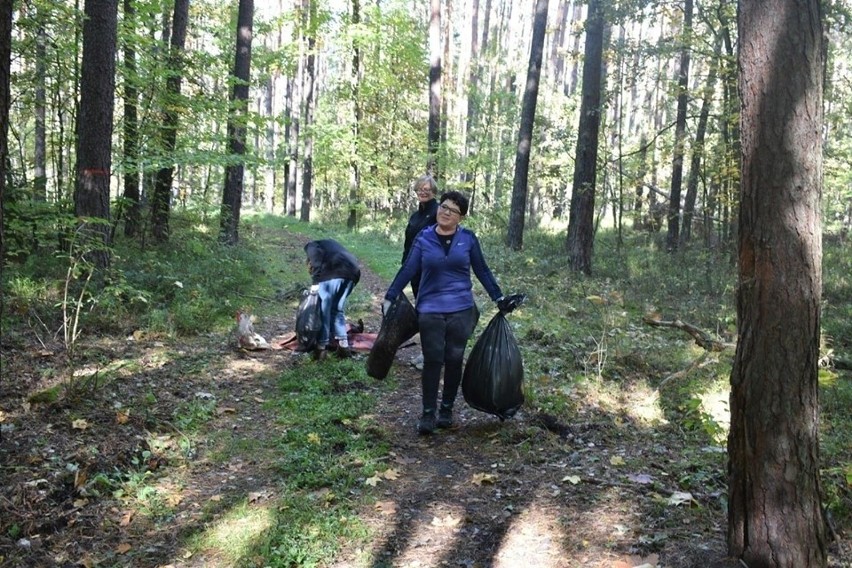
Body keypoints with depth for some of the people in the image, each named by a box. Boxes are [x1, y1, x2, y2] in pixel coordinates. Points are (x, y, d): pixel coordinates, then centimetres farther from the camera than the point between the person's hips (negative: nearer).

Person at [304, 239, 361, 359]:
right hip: (352, 271, 6)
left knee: (324, 309, 5)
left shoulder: (311, 246, 25)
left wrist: (315, 281, -6)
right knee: (338, 309, 18)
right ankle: (343, 345, 13)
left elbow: (317, 256, -3)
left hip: (334, 272, -6)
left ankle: (322, 346, 6)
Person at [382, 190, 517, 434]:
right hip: (430, 309, -1)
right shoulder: (424, 238, -1)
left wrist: (499, 298, 8)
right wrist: (389, 298, -2)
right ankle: (428, 412, 9)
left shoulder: (468, 238, 0)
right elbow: (407, 271, 1)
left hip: (460, 309, 1)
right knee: (432, 361, -1)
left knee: (454, 360, 7)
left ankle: (446, 409, 22)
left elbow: (482, 270, 8)